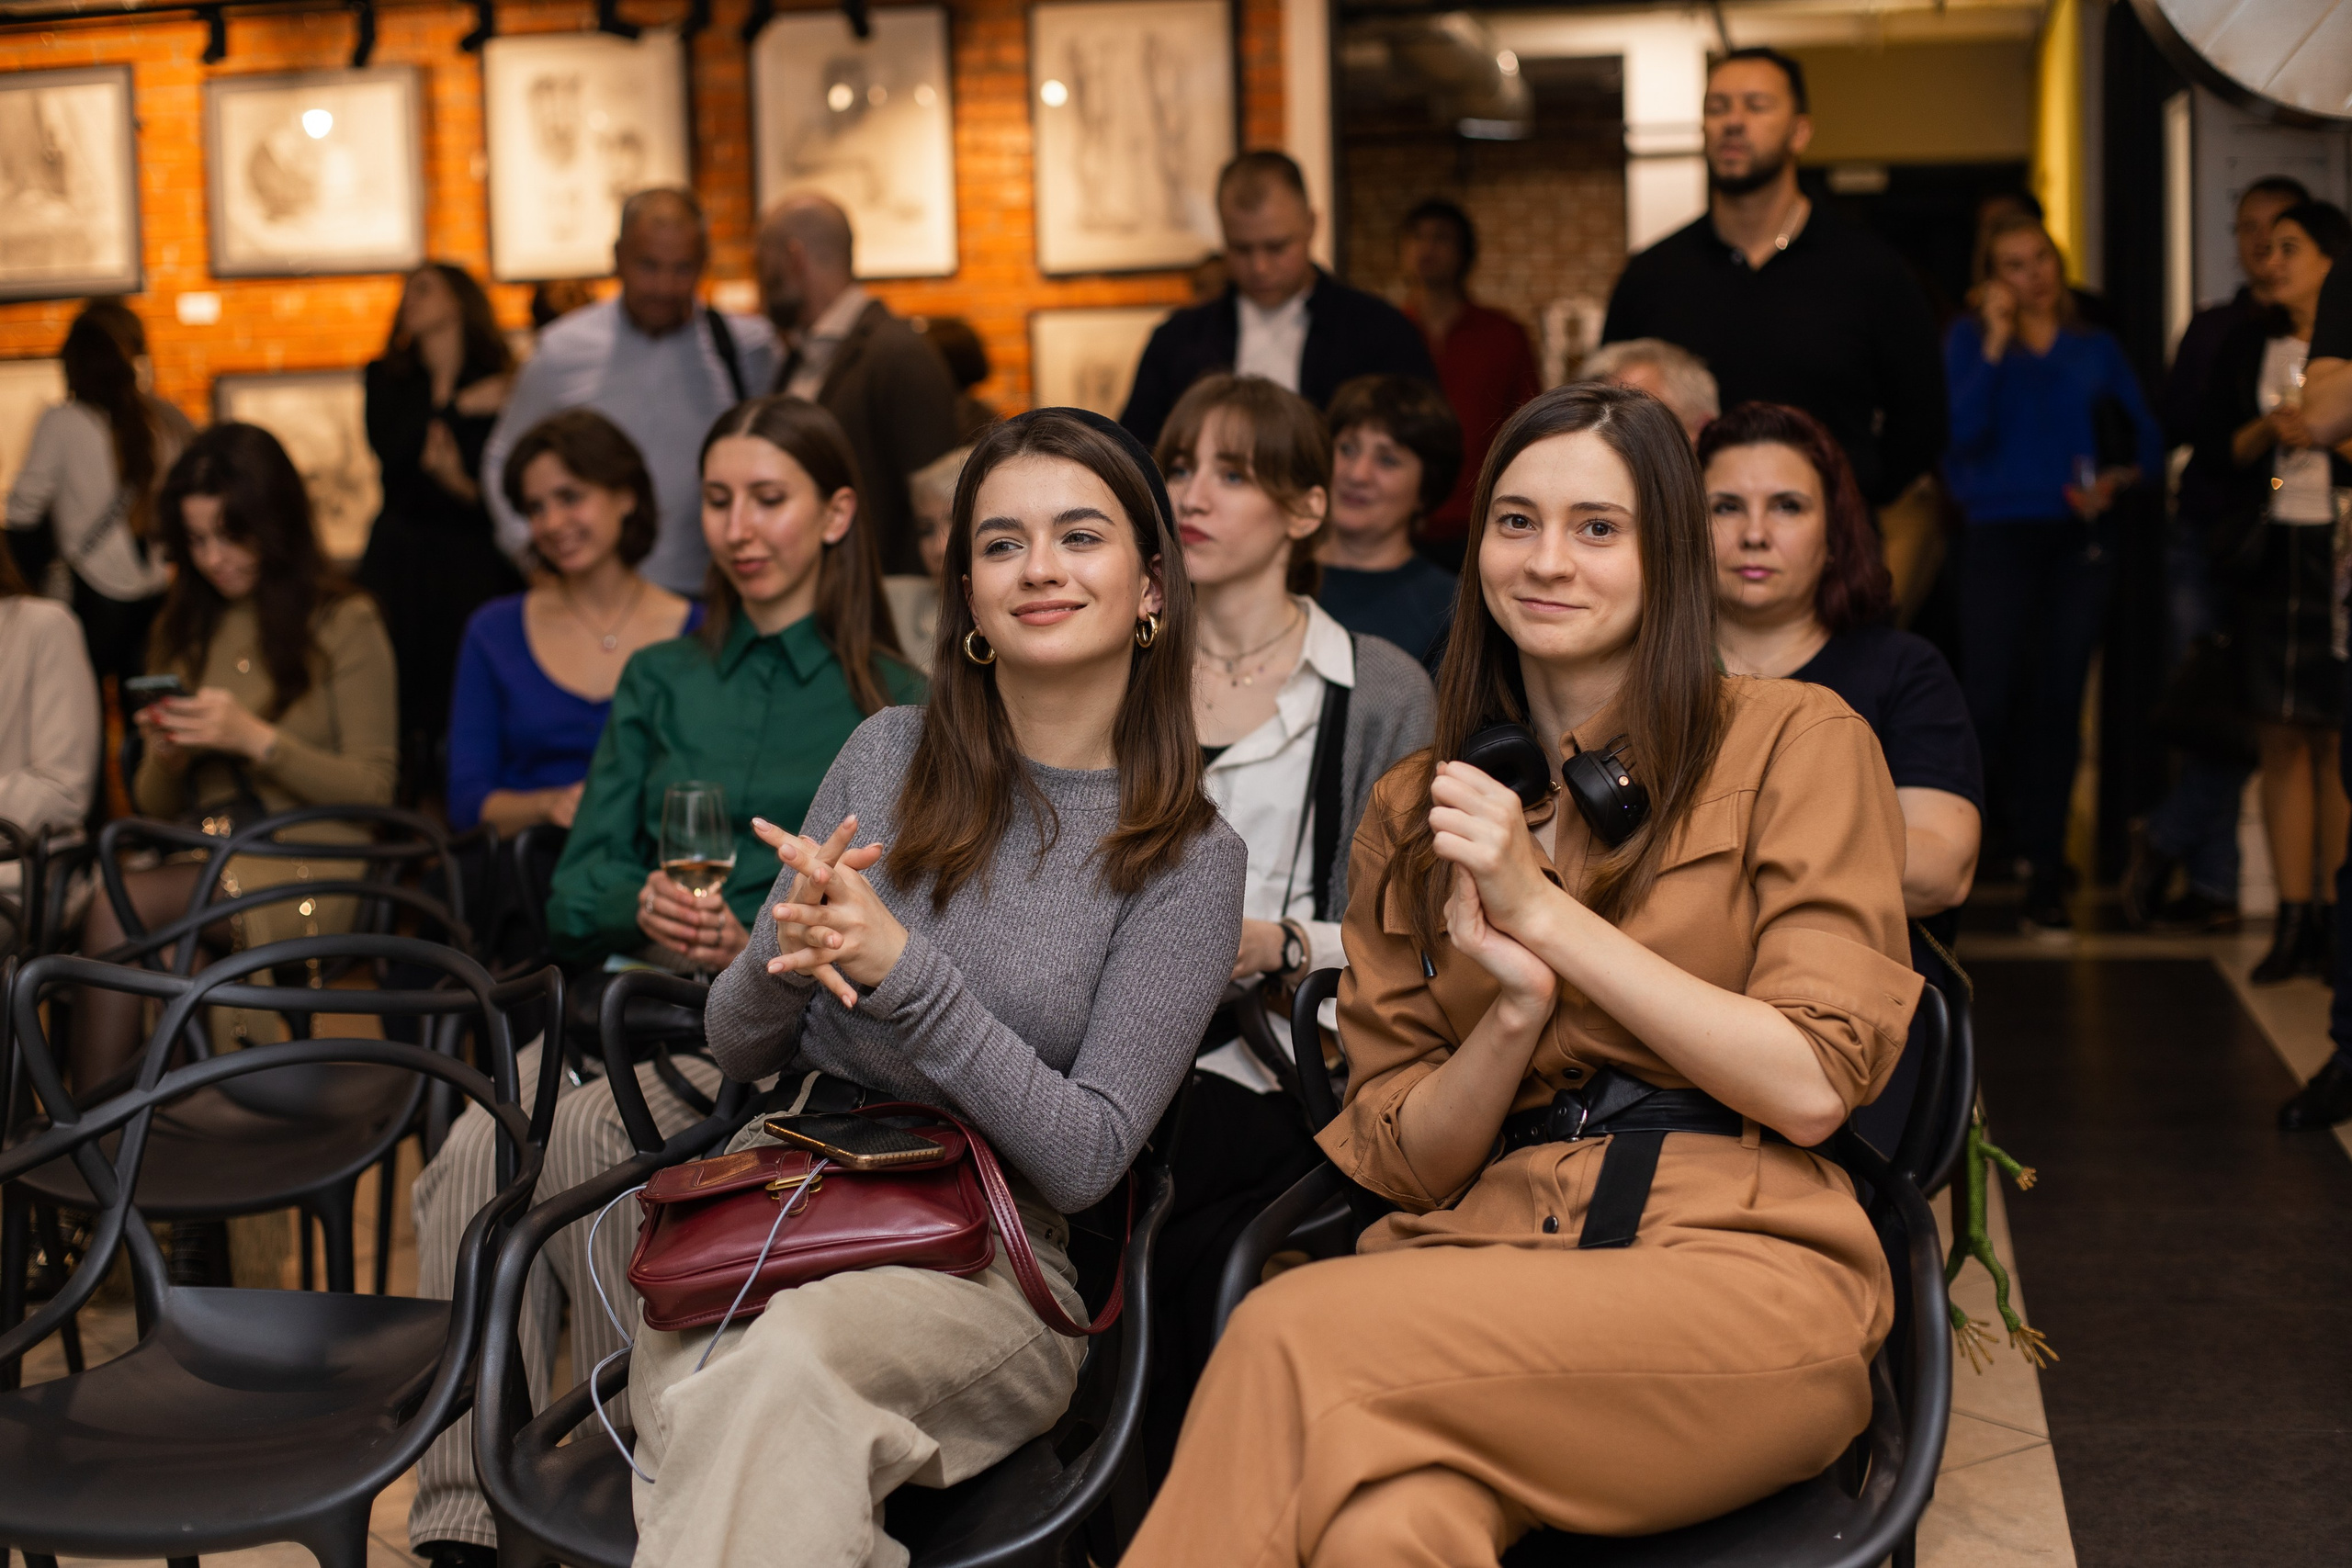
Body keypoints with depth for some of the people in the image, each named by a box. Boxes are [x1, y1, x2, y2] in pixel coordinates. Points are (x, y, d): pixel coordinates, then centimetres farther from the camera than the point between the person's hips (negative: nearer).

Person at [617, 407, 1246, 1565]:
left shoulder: (1190, 860, 0)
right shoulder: (892, 755, 8)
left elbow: (1088, 1156, -8)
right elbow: (734, 1049, 13)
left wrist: (901, 971, -19)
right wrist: (784, 958, -12)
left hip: (984, 1262, -2)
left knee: (787, 1354, -36)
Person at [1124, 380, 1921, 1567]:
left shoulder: (1794, 741, 6)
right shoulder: (1412, 812, 19)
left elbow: (1811, 1087, -4)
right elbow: (1405, 1160, 14)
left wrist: (1544, 911, -6)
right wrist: (1517, 1007, -6)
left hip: (1736, 1266, -2)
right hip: (1478, 1260, 3)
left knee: (1295, 1334, -29)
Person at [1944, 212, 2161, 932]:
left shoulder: (2096, 348, 13)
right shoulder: (1971, 339, 6)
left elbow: (2146, 440, 12)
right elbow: (1962, 434, -9)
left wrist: (2116, 479, -8)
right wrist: (1995, 343, -11)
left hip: (2081, 540, 2)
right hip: (2000, 535, -2)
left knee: (2057, 703, 1)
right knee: (1990, 702, -11)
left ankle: (2045, 879, 8)